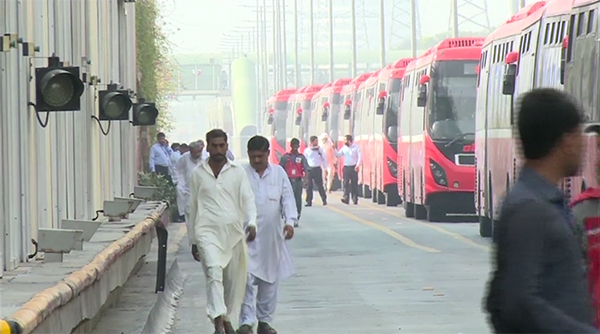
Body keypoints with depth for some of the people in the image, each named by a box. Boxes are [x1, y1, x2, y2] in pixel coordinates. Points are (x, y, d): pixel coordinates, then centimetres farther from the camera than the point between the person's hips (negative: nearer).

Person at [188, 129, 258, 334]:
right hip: (208, 231, -2)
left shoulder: (238, 172, 7)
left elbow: (248, 199, 1)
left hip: (233, 232, 2)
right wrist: (193, 241, 15)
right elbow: (193, 207, 15)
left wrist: (252, 222, -19)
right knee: (213, 271, -22)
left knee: (234, 279, 6)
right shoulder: (198, 174, 9)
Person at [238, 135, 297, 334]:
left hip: (272, 235, 3)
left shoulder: (278, 173, 8)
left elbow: (287, 198, 4)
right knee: (247, 279, -12)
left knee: (270, 280, 8)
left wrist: (290, 221, -10)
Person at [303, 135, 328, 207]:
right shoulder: (307, 150, 3)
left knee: (320, 185, 0)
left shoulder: (320, 149, 4)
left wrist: (326, 169, 3)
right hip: (309, 169, 0)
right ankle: (309, 201, 5)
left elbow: (324, 159, 8)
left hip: (317, 169, 0)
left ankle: (324, 200, 11)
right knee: (309, 186, 1)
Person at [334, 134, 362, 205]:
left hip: (354, 168, -4)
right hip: (346, 167, 4)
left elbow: (360, 157, -7)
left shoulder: (356, 147, -2)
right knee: (346, 183, -7)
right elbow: (338, 155, 17)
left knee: (354, 184, 1)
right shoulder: (344, 148, 11)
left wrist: (358, 165, -19)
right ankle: (346, 198, -14)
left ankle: (355, 199, 7)